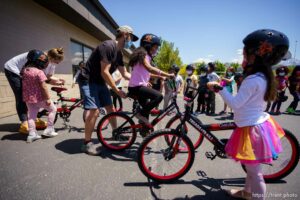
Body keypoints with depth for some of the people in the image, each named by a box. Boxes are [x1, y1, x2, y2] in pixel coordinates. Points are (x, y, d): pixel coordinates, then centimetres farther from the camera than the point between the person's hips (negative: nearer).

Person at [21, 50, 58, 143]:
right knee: (53, 109, 11)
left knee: (31, 115, 13)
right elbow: (43, 86, -20)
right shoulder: (39, 72, -17)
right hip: (39, 97, -7)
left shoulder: (24, 70, 6)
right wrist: (47, 98, -17)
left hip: (28, 98, 7)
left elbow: (24, 84, 17)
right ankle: (49, 129, 11)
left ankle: (32, 134, 13)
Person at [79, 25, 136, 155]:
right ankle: (87, 143, -1)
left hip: (100, 81, 9)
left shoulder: (119, 53, 9)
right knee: (94, 111, -17)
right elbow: (105, 72, -24)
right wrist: (117, 91, -20)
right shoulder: (108, 46, -20)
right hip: (88, 80, -9)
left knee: (110, 108, 11)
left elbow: (125, 74, 13)